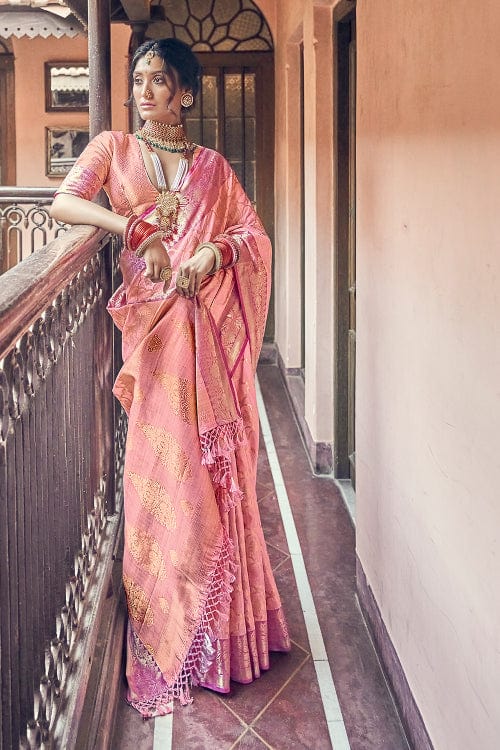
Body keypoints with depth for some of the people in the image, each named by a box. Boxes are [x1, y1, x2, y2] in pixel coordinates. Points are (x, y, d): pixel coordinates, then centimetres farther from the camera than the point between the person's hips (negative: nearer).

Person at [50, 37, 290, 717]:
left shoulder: (211, 165, 13)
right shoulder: (114, 149, 8)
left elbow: (255, 234, 10)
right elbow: (63, 202, -7)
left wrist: (214, 251, -11)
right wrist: (136, 229, -20)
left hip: (211, 328, 1)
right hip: (152, 324, -1)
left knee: (214, 465, 2)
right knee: (163, 466, -2)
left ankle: (218, 625, 16)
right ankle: (168, 636, 12)